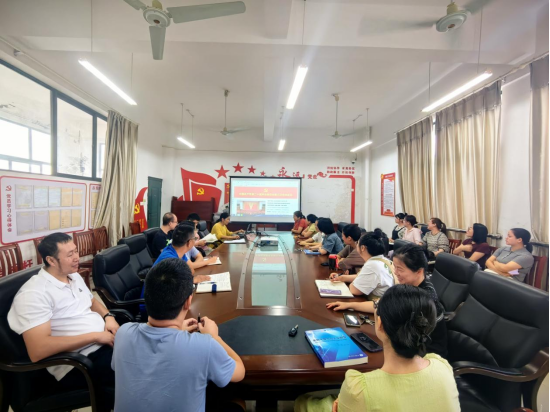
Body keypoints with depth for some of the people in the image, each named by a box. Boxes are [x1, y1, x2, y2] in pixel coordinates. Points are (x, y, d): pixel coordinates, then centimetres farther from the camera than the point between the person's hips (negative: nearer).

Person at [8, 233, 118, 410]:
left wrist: (108, 317, 2)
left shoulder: (74, 276, 10)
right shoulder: (34, 294, -14)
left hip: (105, 340, 8)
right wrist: (95, 336, -21)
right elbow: (38, 350, -23)